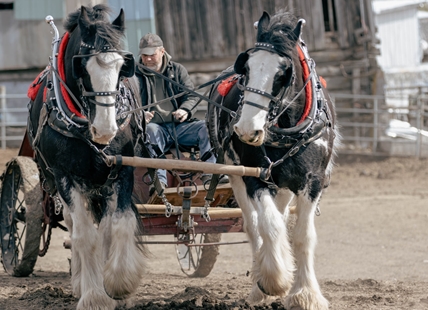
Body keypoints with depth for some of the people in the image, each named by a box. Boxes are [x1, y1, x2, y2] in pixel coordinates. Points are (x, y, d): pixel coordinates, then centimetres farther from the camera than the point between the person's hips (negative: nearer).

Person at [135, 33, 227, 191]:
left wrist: (184, 110, -16)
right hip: (156, 125, -3)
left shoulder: (178, 70, 14)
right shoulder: (136, 75, 8)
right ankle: (159, 180, -48)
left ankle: (209, 174, -27)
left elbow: (191, 96, 8)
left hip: (180, 125, 3)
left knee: (207, 127, -21)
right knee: (151, 131, -37)